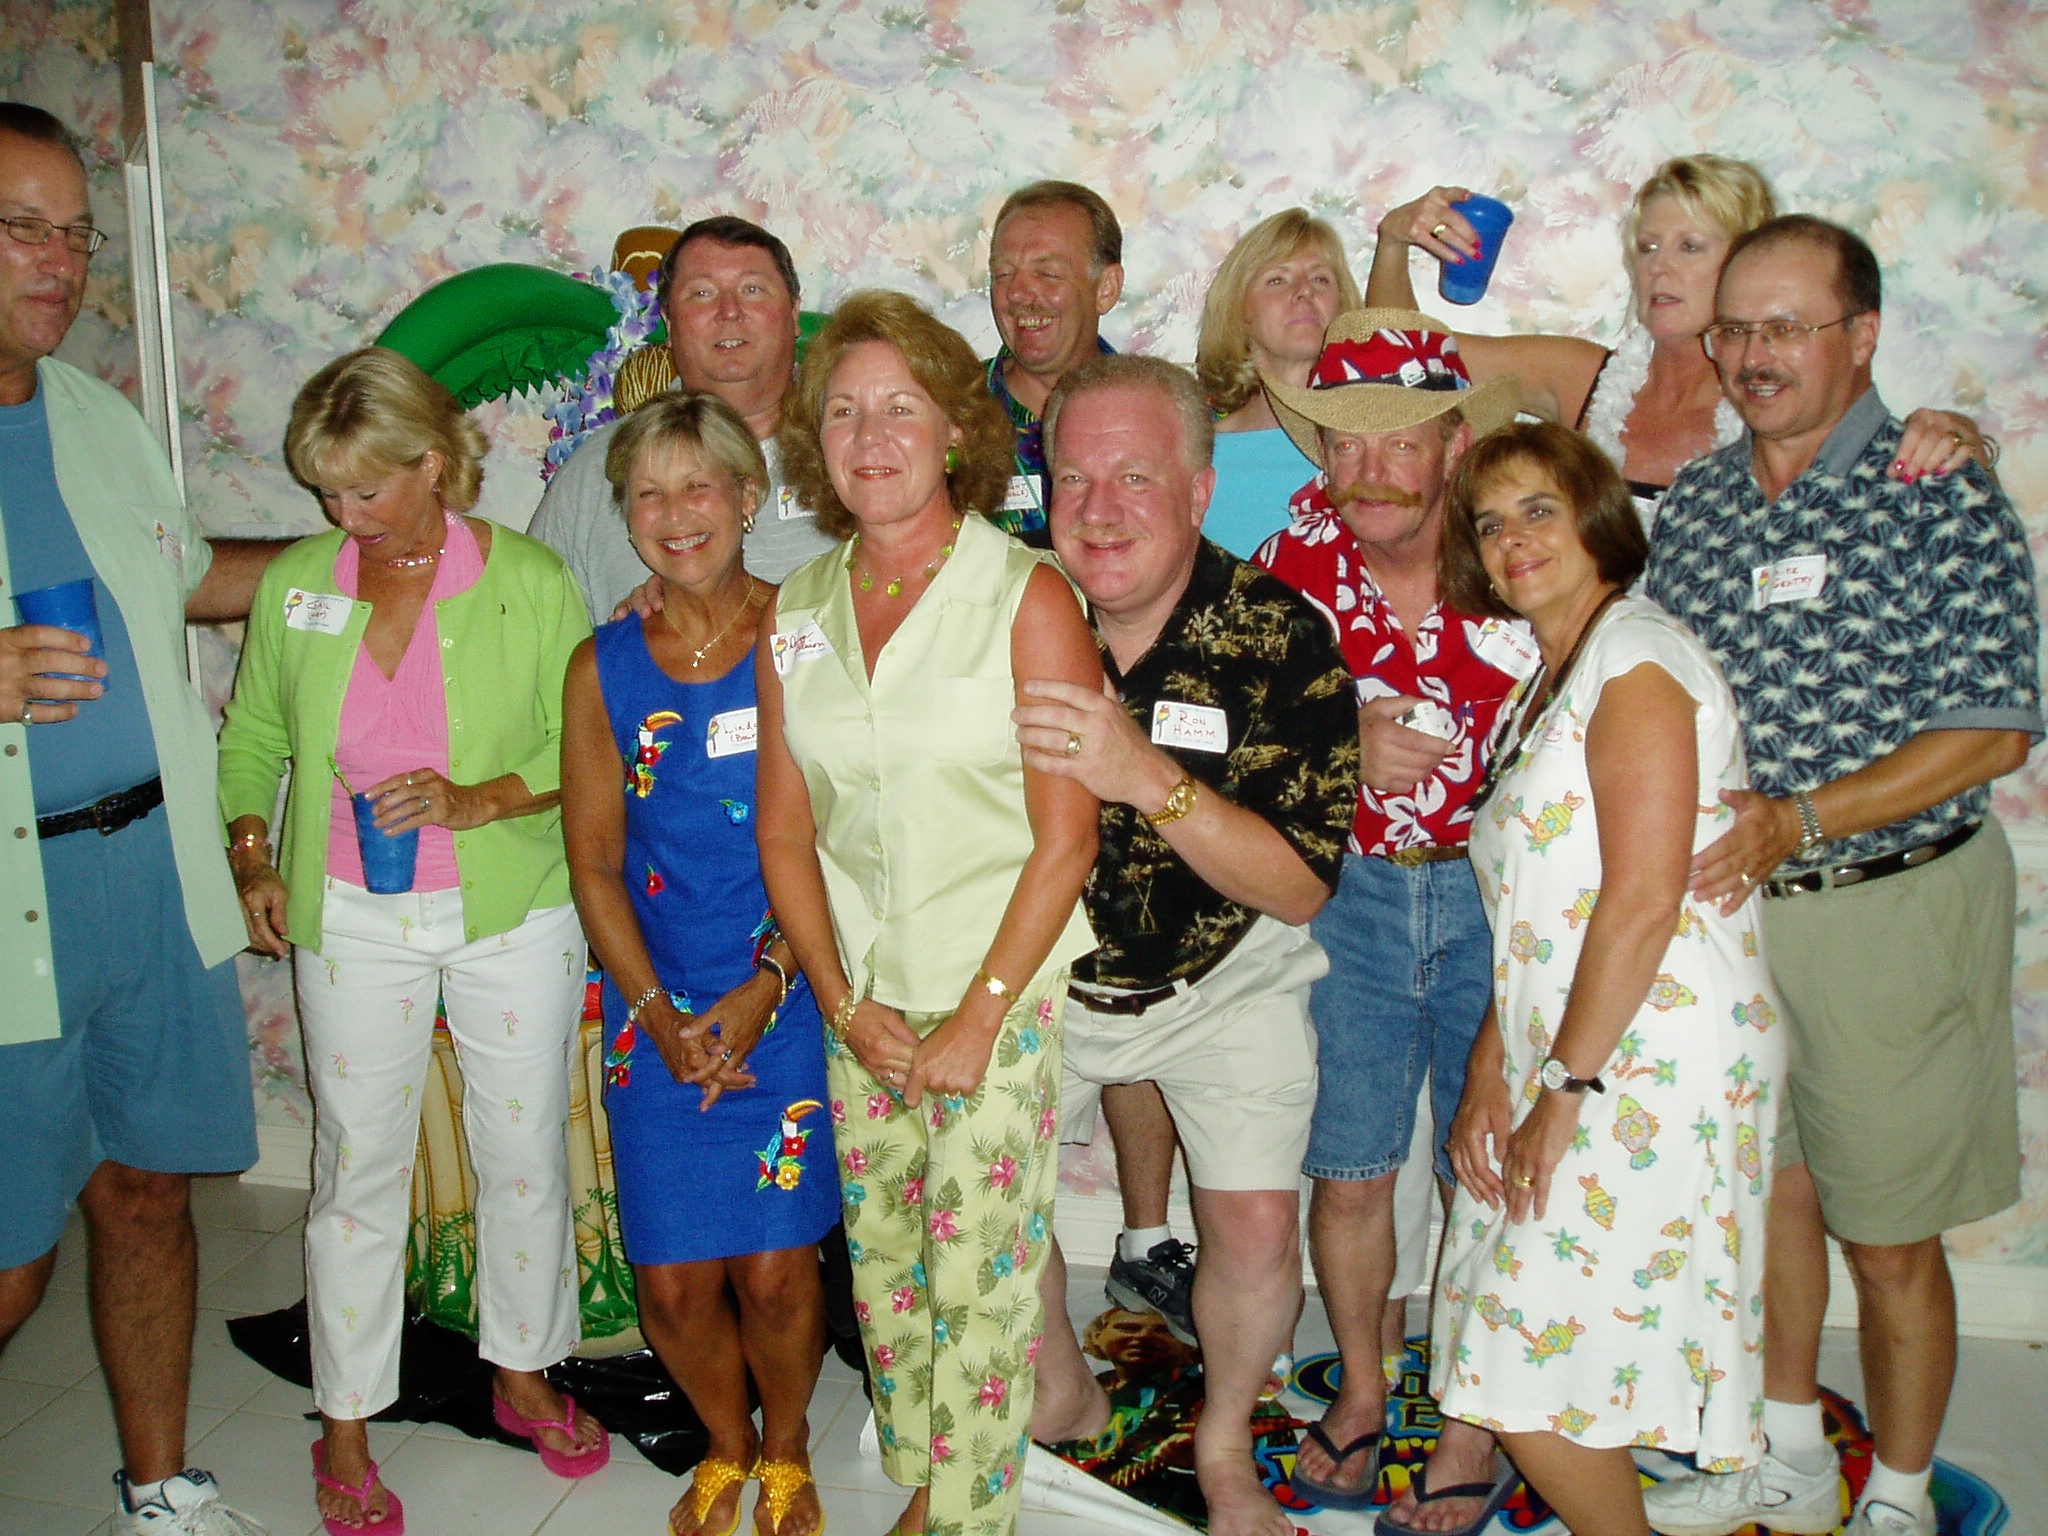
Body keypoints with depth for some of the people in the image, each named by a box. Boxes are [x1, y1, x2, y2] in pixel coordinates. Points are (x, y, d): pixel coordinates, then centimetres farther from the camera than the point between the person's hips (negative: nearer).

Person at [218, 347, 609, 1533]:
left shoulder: (532, 582, -6)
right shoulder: (295, 584, 3)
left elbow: (588, 752, -4)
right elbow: (254, 740, 15)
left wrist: (477, 800, -17)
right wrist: (253, 856, 3)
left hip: (512, 913, -1)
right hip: (353, 920, 2)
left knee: (526, 1151, 9)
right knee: (359, 1164, 7)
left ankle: (525, 1374, 32)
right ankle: (347, 1429, 23)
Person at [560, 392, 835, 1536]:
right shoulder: (605, 667, 3)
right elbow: (595, 861, 5)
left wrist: (761, 992, -12)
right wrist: (657, 1013, -6)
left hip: (785, 1001, -2)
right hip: (658, 1015, 3)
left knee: (774, 1269, -1)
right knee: (673, 1282, 3)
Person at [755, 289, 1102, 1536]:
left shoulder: (1027, 596, -10)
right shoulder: (795, 613, 4)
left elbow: (1066, 837, -12)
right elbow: (785, 831, 7)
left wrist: (975, 1017, -13)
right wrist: (844, 1003, -1)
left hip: (1005, 995, -4)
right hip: (865, 1002, 5)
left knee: (980, 1280, 2)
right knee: (883, 1273, 14)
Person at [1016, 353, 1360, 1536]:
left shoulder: (1282, 637, -23)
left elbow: (1299, 888, -26)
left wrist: (1151, 780, -39)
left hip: (1227, 982, -2)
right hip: (1047, 976, 3)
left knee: (1258, 1232, -7)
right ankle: (1066, 1394, 38)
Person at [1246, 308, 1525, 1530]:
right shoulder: (1300, 556, -6)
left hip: (1498, 890, -2)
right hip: (1348, 892, 2)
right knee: (1348, 1171, 11)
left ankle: (1478, 1424, 31)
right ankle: (1362, 1390, 36)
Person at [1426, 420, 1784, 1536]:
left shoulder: (1635, 659, -13)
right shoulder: (1552, 679, 17)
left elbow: (1644, 900, -20)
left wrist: (1567, 1089, -16)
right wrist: (1492, 1068, 5)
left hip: (1651, 1065, -9)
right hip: (1573, 1056, 9)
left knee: (1535, 1363, -3)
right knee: (1511, 1335, 14)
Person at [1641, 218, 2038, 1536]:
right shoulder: (1696, 500, 5)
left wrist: (1799, 818, -24)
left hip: (1888, 910, -5)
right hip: (1725, 904, 5)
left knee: (1888, 1234, 7)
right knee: (1769, 1183, 17)